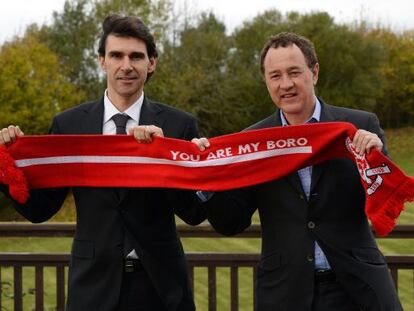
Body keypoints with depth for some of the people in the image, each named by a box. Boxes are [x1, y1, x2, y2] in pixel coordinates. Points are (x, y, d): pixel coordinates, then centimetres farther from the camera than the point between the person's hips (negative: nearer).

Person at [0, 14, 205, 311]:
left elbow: (195, 214, -6)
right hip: (94, 285, 0)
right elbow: (39, 210, 3)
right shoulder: (68, 125, 0)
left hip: (160, 285, 0)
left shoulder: (179, 125, -3)